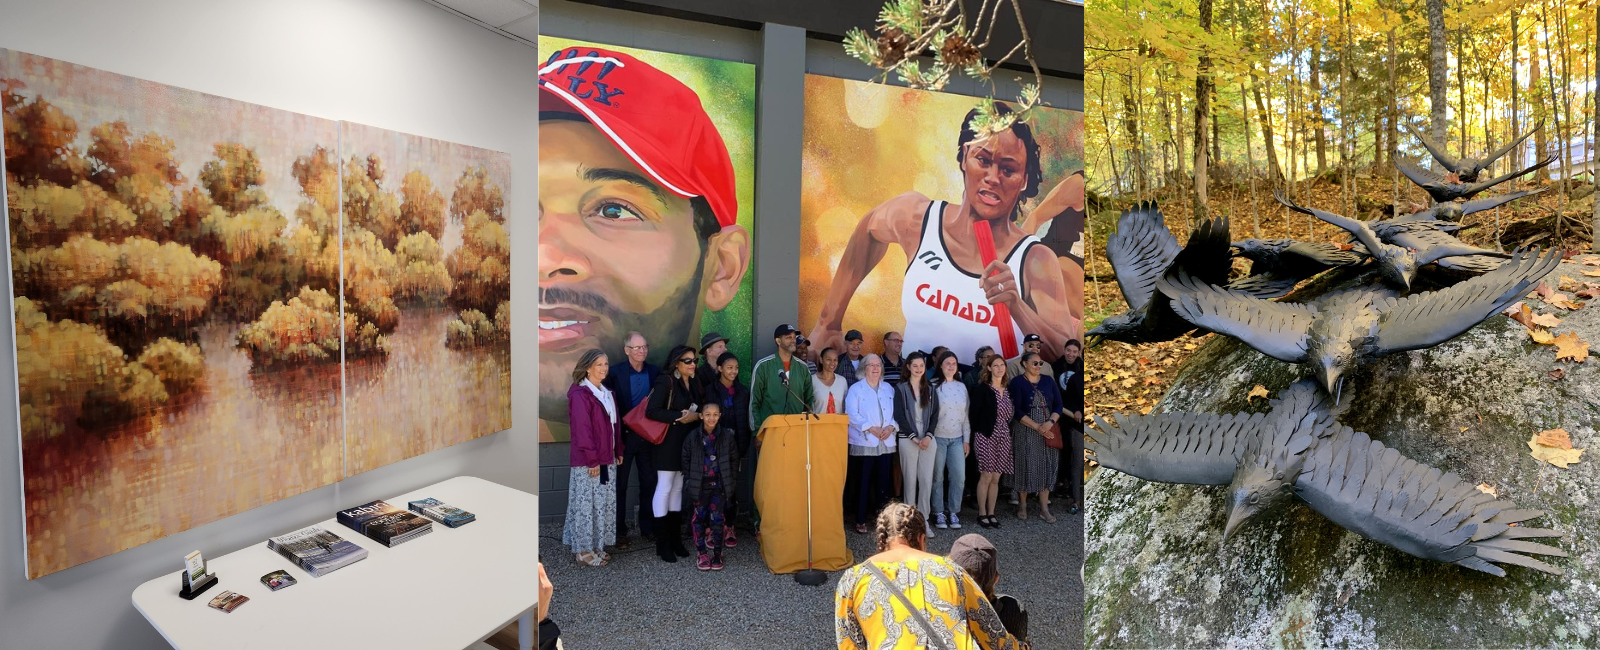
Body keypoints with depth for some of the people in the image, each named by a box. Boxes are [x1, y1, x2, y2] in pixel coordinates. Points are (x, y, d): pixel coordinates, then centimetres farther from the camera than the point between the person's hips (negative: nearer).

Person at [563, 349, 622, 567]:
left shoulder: (606, 392, 12)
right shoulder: (580, 394, -15)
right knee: (586, 504, 0)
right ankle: (583, 550, 10)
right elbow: (581, 430, -19)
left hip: (606, 458, 9)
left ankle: (596, 545, 24)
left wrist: (618, 451, 14)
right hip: (588, 461, -9)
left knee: (603, 503, 13)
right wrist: (592, 460, -20)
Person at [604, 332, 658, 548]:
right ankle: (619, 532, 14)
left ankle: (648, 527, 24)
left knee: (649, 482, 10)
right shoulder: (615, 373, -8)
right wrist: (619, 430, -15)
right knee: (620, 484, 5)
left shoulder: (655, 372, 2)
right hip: (624, 436, -3)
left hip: (648, 436, 3)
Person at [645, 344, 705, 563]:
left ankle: (676, 539, 17)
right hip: (668, 441, -7)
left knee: (678, 488, 10)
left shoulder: (694, 384, 11)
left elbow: (700, 410, 18)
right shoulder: (665, 381, -10)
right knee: (664, 489, -3)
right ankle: (662, 544, 2)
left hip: (687, 442, 7)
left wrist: (695, 416, -4)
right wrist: (678, 417, -18)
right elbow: (651, 411, -18)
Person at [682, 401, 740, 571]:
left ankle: (717, 554, 10)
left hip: (719, 484, 0)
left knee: (717, 518, -4)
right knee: (699, 518, 4)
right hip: (699, 485, 1)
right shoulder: (693, 437, -5)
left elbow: (734, 458, 6)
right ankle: (701, 553, 16)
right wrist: (689, 481, 0)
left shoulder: (727, 435, -4)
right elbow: (686, 460, 3)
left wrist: (730, 477, 3)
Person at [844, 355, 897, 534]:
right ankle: (861, 520, 3)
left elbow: (896, 412, 12)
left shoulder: (889, 388, 16)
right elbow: (851, 414, -9)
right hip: (864, 442, -4)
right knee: (863, 483, -3)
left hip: (886, 442, 4)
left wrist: (891, 427, -7)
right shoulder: (855, 389, 1)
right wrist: (871, 428, -17)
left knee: (883, 483, 7)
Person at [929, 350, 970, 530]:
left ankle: (953, 512, 15)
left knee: (959, 477, 2)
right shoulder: (933, 386, -7)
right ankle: (939, 513, 14)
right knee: (938, 477, 3)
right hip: (938, 437, -4)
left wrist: (967, 439, 10)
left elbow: (965, 414, 12)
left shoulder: (961, 386, 9)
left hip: (957, 439, 4)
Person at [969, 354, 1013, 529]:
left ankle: (991, 513, 17)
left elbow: (1010, 414, 15)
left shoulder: (1008, 389, 10)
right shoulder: (982, 389, -7)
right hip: (986, 436, -5)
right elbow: (974, 414, -8)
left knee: (995, 478, 8)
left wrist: (1009, 434, 8)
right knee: (986, 476, -4)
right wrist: (974, 437, -10)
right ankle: (982, 514, 7)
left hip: (1003, 437, 5)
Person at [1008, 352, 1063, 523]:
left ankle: (1044, 508, 12)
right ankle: (1022, 504, 17)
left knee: (1046, 467, 5)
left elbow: (1058, 405, 3)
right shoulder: (1017, 383, -7)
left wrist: (1050, 423, -15)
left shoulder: (1048, 381, 6)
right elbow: (1016, 410, -12)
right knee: (1025, 467, 2)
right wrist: (1037, 427, -18)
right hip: (1025, 432, -4)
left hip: (1048, 431, 4)